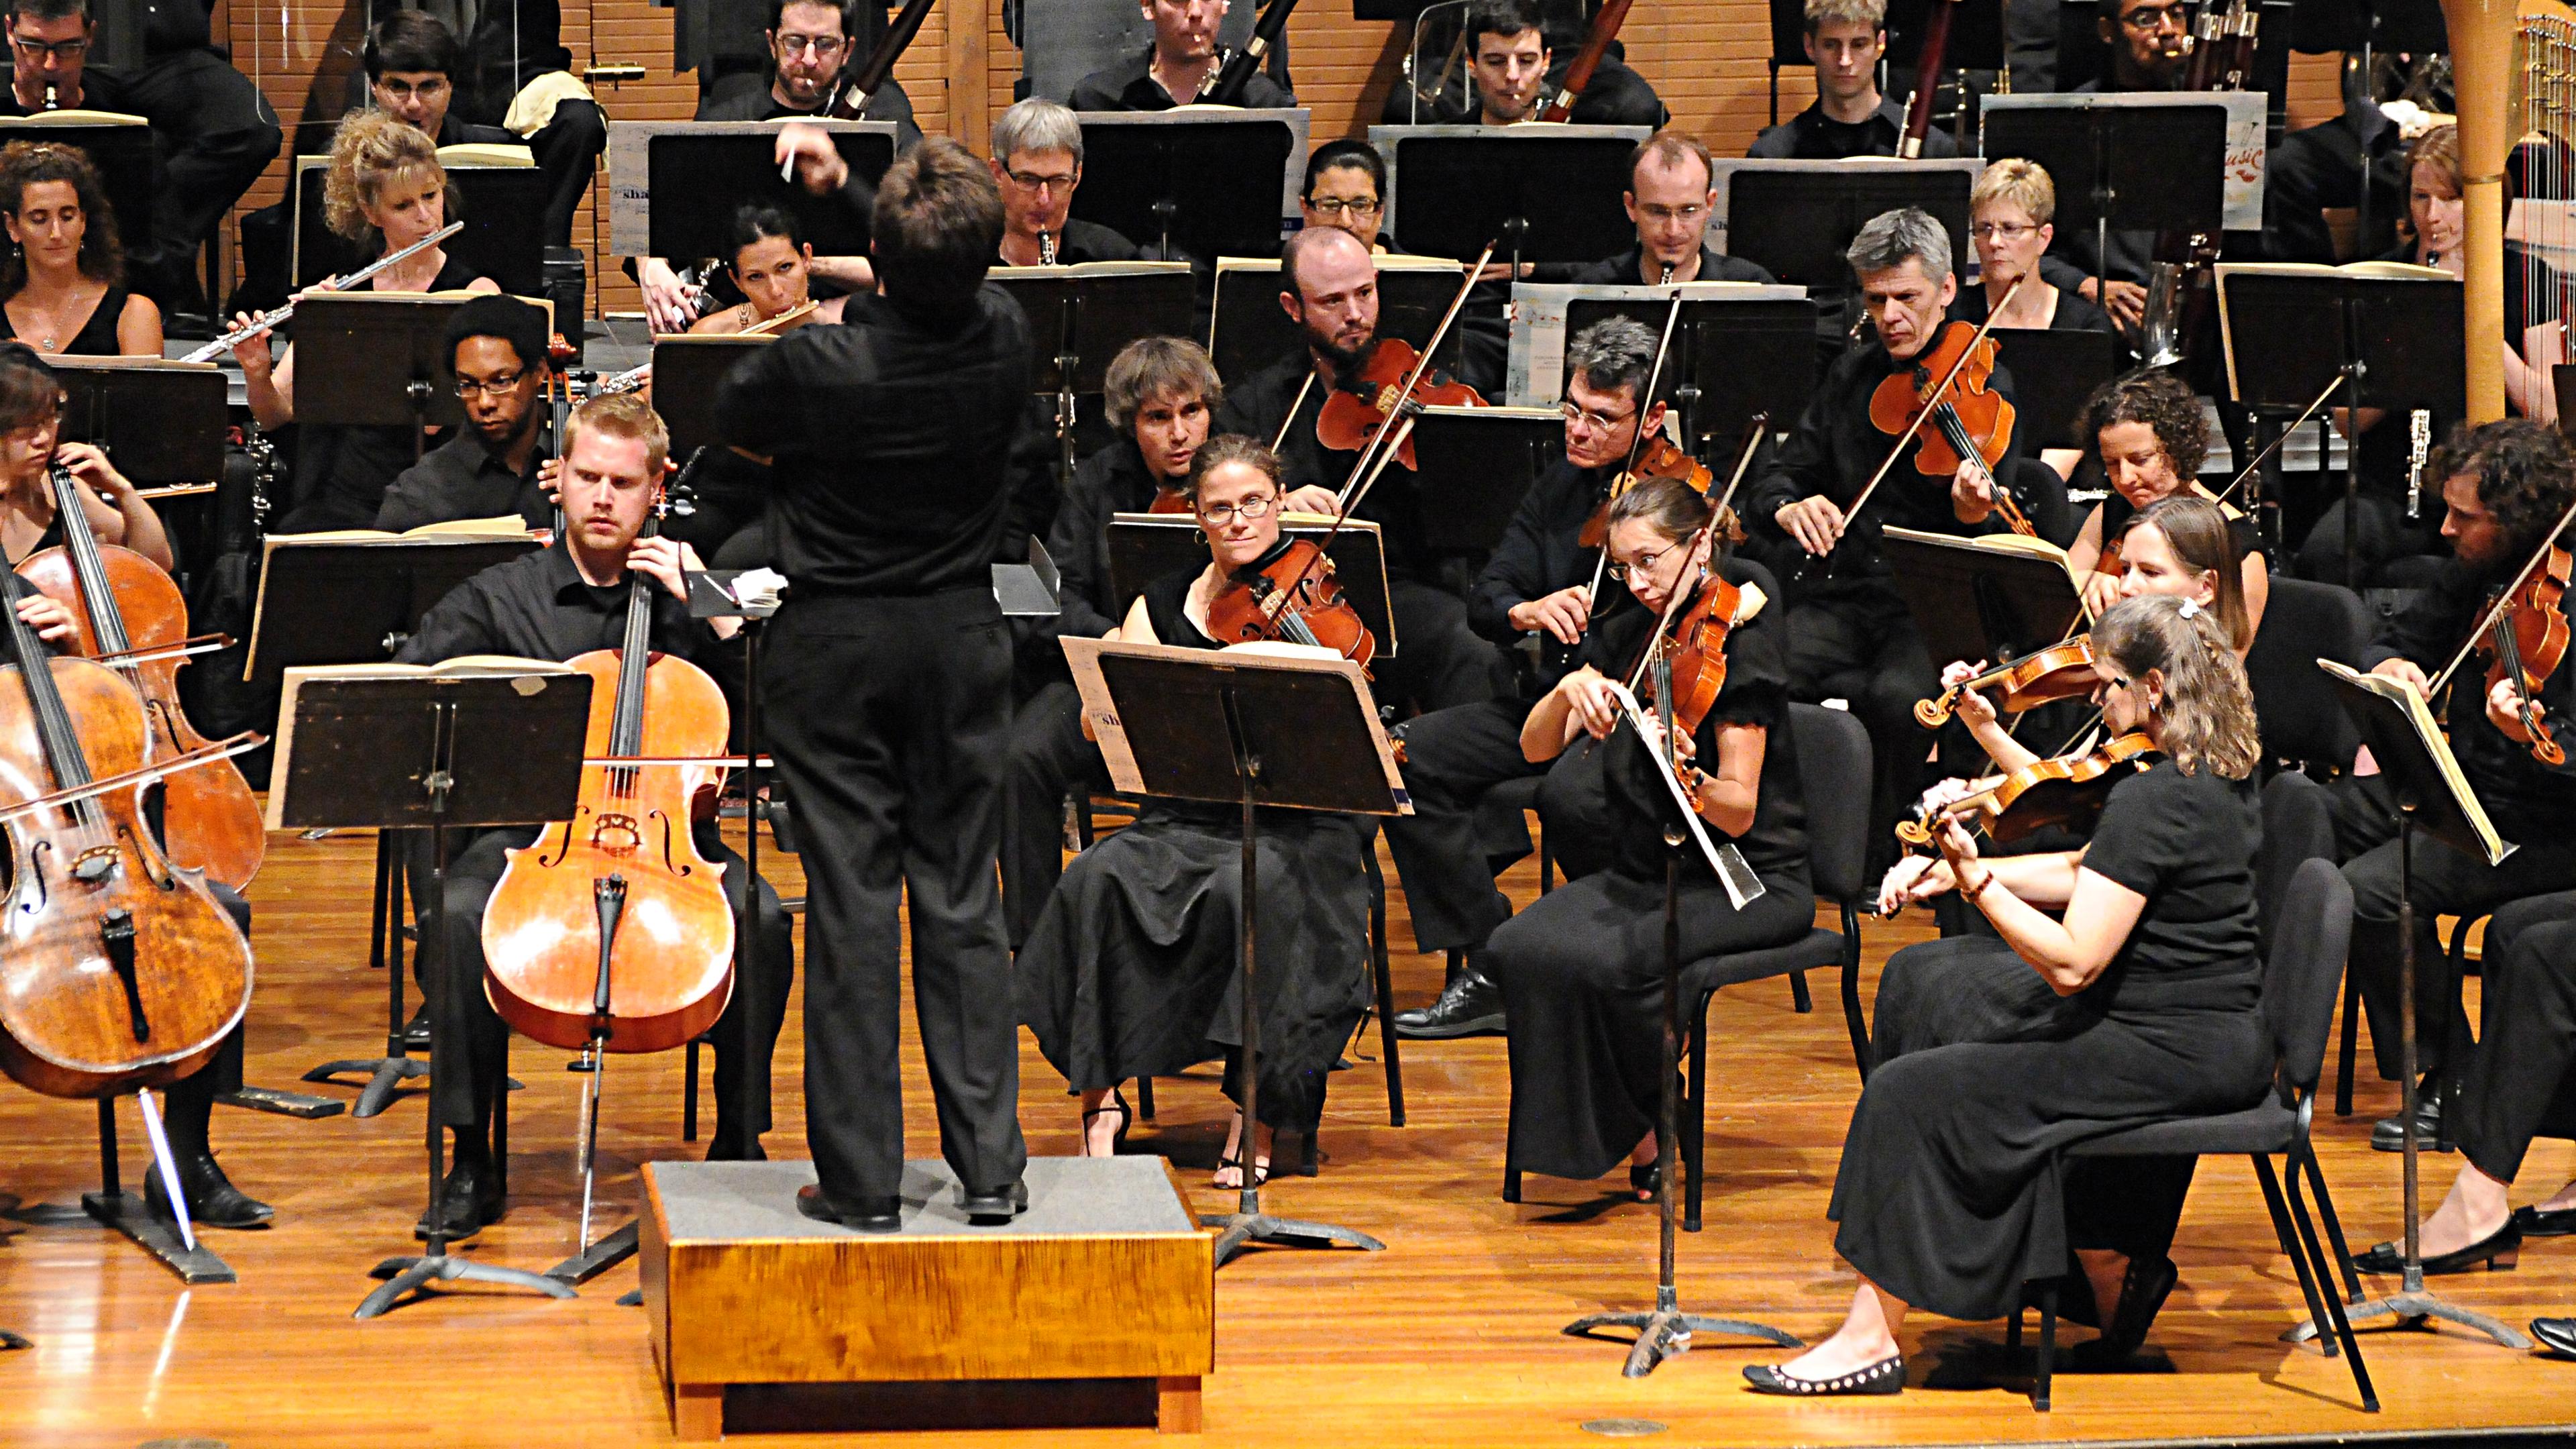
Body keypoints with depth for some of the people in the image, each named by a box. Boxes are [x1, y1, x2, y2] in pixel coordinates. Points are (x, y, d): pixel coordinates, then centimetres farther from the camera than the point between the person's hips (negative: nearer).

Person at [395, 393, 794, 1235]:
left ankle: (738, 1139, -13)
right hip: (529, 830, 0)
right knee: (460, 916, -32)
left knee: (759, 920, -29)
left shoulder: (687, 594, 12)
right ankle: (472, 1163, -22)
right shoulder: (500, 599, 10)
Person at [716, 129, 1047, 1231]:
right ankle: (989, 1168, 8)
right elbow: (943, 286, 13)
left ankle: (861, 1179, 3)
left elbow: (729, 426, -1)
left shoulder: (814, 364, -23)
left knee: (851, 905, 1)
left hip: (834, 643, -3)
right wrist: (846, 188, 19)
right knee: (963, 902, 9)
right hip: (962, 634, 3)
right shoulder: (1004, 339, -11)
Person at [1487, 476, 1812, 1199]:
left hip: (1747, 884, -6)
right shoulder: (1627, 638, 9)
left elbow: (1738, 813, -16)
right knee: (1519, 947, -22)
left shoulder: (1741, 645, -11)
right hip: (1643, 873, 6)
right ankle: (1594, 1131, -7)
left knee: (1604, 960, -32)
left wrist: (1687, 774, -36)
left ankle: (1649, 1135, -8)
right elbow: (1536, 747, 3)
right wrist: (1569, 691, -16)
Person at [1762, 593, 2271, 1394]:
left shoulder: (2152, 799, -23)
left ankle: (1872, 1336, -8)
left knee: (1913, 1092, -13)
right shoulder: (2219, 771, 7)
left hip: (2176, 1052, -11)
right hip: (2218, 1036, 11)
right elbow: (2088, 875, 18)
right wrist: (1969, 870, 10)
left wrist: (1975, 878, -22)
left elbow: (2072, 962, -26)